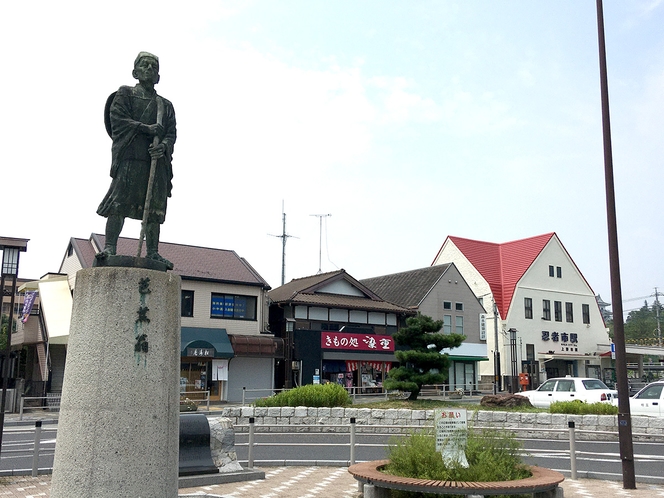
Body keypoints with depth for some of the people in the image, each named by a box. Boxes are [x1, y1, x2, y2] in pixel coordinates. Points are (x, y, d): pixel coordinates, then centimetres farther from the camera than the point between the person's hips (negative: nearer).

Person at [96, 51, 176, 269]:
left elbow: (171, 133, 12)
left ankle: (152, 252, 2)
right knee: (119, 203, -12)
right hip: (129, 156, -4)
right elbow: (118, 120, -1)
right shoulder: (124, 94, 14)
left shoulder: (166, 105, 24)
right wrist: (146, 128, -12)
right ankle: (110, 247, -12)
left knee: (154, 209, 0)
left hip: (157, 160, 4)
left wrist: (163, 146, -10)